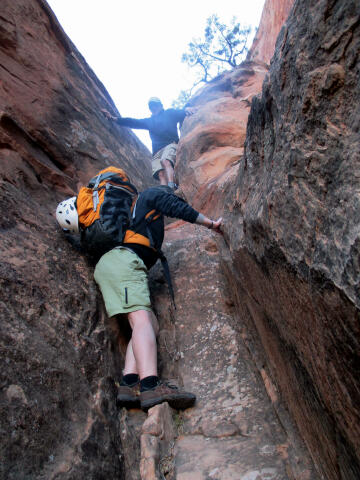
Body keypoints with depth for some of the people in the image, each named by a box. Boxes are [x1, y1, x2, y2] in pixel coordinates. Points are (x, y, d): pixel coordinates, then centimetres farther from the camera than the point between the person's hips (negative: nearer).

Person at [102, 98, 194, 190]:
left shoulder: (169, 113, 25)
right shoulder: (149, 121, 35)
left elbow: (180, 113, 10)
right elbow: (133, 122, 26)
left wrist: (186, 109, -16)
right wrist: (113, 118, 14)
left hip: (171, 144, -4)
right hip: (157, 151, 4)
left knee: (165, 161, -36)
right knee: (161, 174, -22)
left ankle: (172, 188, -55)